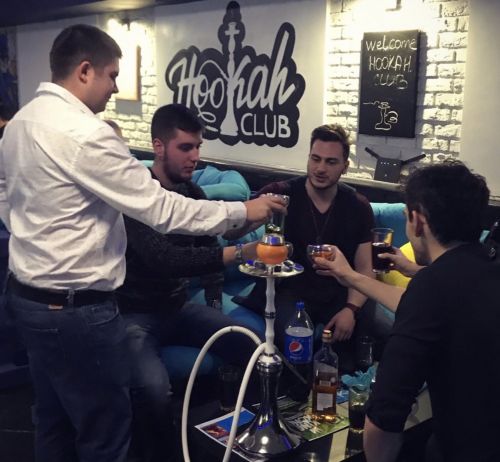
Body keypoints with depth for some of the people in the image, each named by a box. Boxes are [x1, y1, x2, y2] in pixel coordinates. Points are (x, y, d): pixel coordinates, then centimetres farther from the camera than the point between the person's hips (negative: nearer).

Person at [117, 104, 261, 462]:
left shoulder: (192, 192, 5)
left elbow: (206, 250, 18)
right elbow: (164, 259, -34)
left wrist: (215, 305, 8)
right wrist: (238, 253, -40)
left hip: (179, 308, 6)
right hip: (136, 314, -6)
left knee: (254, 348, -11)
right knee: (153, 387, -34)